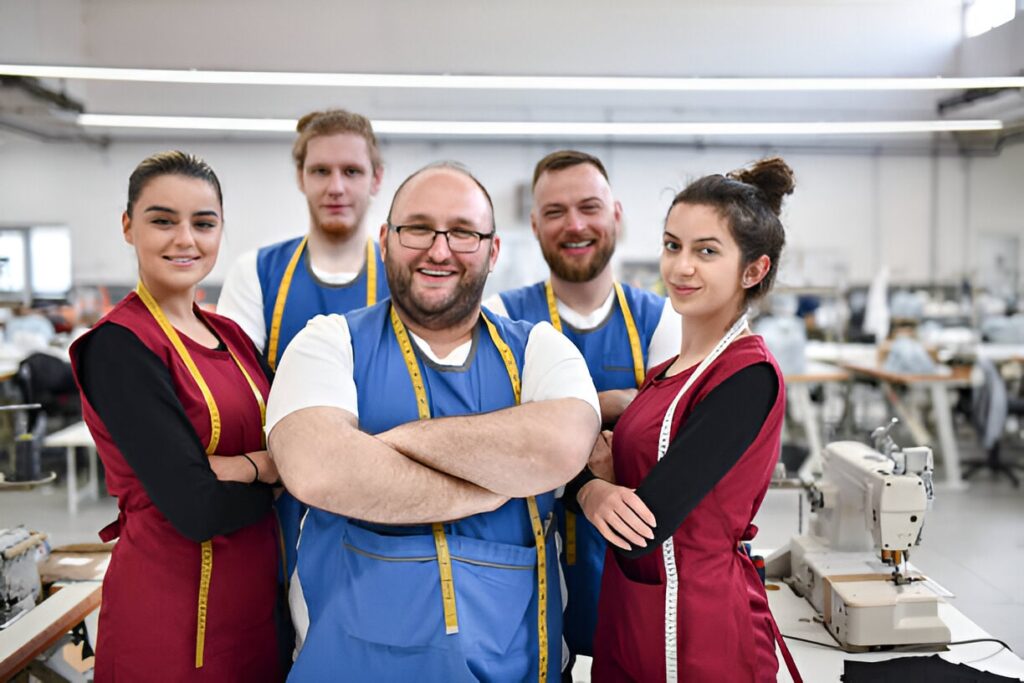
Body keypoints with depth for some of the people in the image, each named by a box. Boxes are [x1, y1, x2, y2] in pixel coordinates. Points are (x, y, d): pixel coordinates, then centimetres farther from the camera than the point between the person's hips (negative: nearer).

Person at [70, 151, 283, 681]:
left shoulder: (230, 335, 6)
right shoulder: (118, 345, -16)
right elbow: (197, 507, -23)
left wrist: (236, 467, -20)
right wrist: (271, 467, -8)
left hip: (258, 592, 7)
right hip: (171, 604, -7)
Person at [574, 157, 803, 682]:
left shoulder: (749, 376, -19)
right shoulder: (670, 370, 6)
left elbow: (643, 528, -22)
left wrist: (587, 487, -6)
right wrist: (598, 492, -13)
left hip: (699, 630, -7)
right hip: (632, 622, 8)